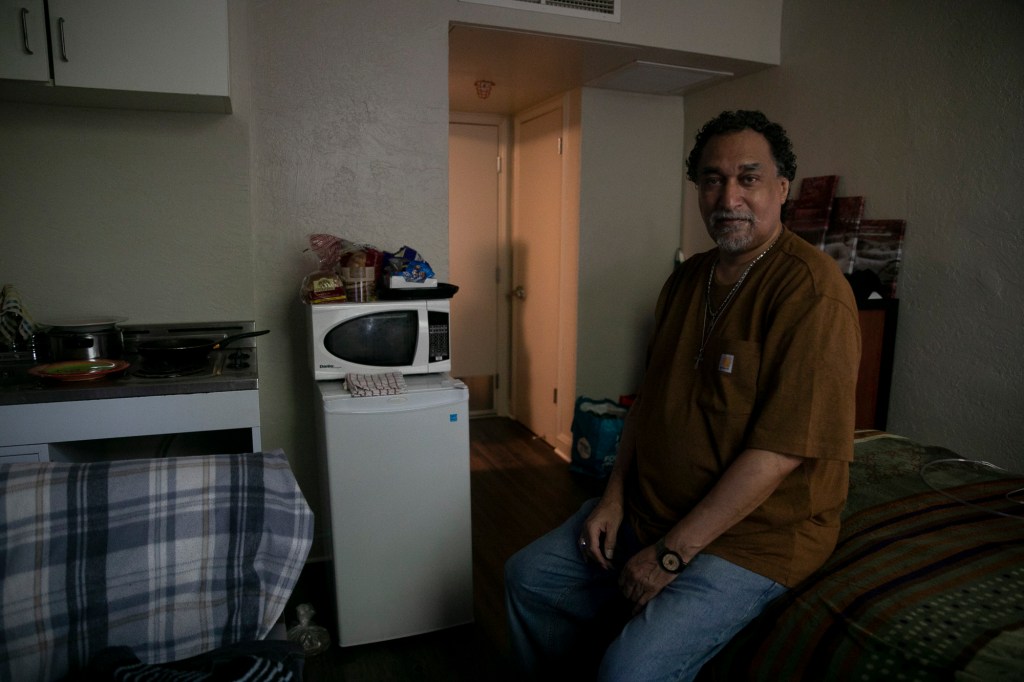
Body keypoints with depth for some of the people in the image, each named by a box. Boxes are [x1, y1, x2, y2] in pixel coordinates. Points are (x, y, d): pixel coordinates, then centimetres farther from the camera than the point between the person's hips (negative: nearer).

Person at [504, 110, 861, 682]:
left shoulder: (811, 290, -20)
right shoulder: (687, 278, 7)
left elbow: (780, 451, -25)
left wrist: (672, 553, -20)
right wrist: (615, 495, 1)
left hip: (753, 534, -7)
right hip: (650, 507, 8)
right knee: (528, 576, 10)